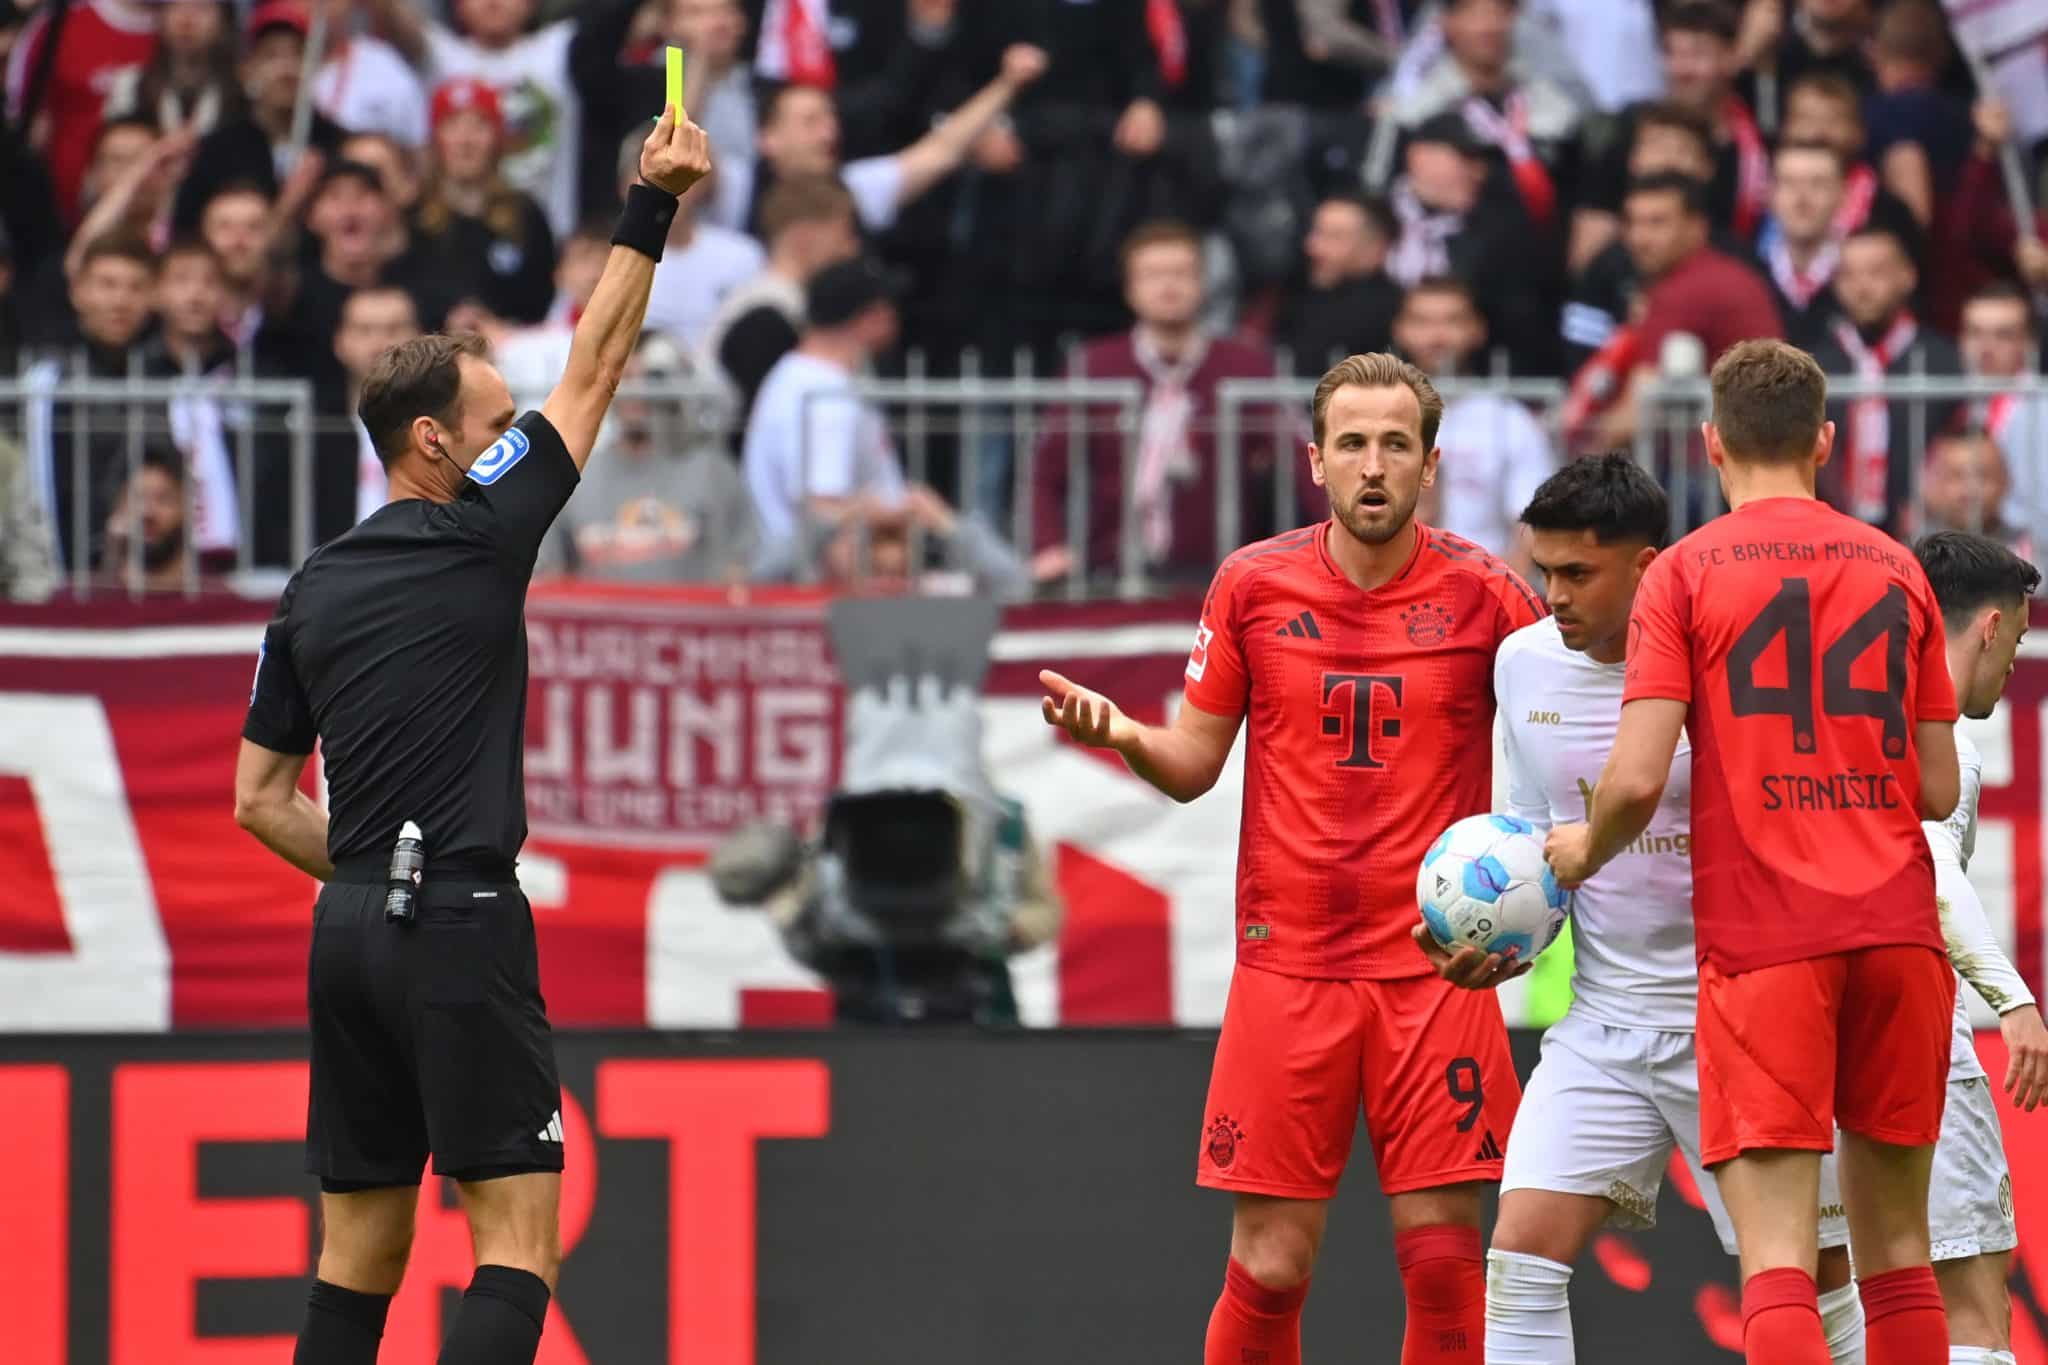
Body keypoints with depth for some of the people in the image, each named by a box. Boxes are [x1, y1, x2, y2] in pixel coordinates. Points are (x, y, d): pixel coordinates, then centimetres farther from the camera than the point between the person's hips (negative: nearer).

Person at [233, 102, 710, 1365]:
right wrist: (652, 209, 8)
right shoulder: (477, 539, -4)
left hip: (349, 931, 7)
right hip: (463, 932, -7)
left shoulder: (313, 592, 13)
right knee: (519, 1248, -8)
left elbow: (261, 800, 15)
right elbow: (595, 373, 3)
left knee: (360, 1256, 9)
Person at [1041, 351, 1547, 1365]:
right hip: (1289, 966, 1)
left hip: (1436, 967, -1)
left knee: (1442, 1253, -4)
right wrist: (1119, 733, -12)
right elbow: (1193, 765, 10)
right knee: (1269, 1267, -3)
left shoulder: (1485, 593, -1)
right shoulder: (1253, 585, 3)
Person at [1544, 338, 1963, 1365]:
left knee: (1778, 1258, -9)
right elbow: (1939, 790, 13)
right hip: (1897, 928, 4)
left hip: (1761, 934, -4)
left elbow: (1637, 780, -8)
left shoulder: (1686, 572, 1)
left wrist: (1583, 850, 13)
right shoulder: (1895, 569, 12)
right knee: (1894, 1248, 12)